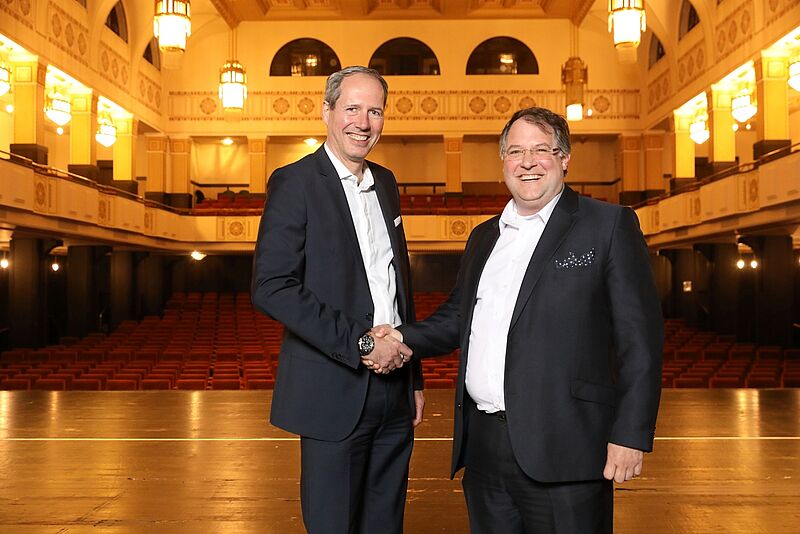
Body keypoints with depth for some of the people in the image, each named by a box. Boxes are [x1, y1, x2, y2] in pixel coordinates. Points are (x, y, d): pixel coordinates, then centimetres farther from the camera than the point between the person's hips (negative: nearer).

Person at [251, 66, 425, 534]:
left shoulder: (385, 183, 13)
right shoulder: (294, 182, -8)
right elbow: (271, 287, -18)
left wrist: (414, 377, 16)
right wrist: (360, 343, -18)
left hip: (393, 389, 6)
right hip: (334, 392, -6)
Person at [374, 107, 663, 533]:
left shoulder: (609, 225, -1)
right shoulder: (483, 237, 17)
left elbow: (640, 336, -6)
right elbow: (457, 317, 22)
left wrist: (631, 434, -12)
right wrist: (405, 339, 3)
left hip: (562, 450, -5)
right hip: (483, 445, 6)